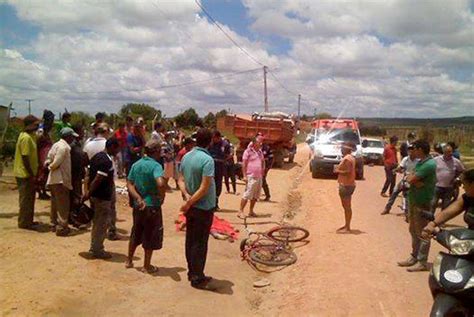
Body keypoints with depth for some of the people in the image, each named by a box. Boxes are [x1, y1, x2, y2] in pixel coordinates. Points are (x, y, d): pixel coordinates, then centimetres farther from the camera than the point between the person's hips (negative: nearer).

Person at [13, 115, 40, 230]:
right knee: (26, 199, -1)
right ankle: (24, 223, 8)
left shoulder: (30, 136, 11)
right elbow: (25, 158, -23)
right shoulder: (26, 138, -19)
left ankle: (28, 220, 26)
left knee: (29, 198, 17)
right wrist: (32, 175, -20)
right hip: (25, 174, -10)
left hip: (28, 173, 10)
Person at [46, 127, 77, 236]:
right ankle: (61, 228, -2)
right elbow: (56, 163, -18)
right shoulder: (64, 147, -17)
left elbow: (49, 157, 15)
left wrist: (48, 163, 0)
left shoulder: (56, 145, 14)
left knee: (56, 203, 17)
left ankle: (54, 225, 26)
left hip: (53, 180, 10)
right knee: (63, 205, -4)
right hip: (61, 180, -10)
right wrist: (50, 166, -1)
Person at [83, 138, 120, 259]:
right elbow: (98, 179, -24)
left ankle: (94, 247, 30)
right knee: (101, 225, 3)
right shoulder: (107, 161, -20)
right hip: (102, 197, -10)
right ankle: (97, 250, 13)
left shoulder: (97, 156, 10)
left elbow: (89, 175, 12)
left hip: (94, 195, 10)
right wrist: (88, 193, -16)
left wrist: (88, 192, 14)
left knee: (96, 222, 20)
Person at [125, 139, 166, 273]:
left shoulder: (136, 164, 5)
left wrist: (138, 198, -6)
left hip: (138, 205, 7)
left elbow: (129, 184, 2)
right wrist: (162, 197, -17)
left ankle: (129, 261, 34)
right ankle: (147, 266, 18)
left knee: (136, 233, 22)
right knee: (150, 236, 8)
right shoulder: (155, 165, -17)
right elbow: (160, 183, -33)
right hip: (152, 206, -7)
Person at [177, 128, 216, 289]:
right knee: (200, 243, 2)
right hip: (204, 207, -7)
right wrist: (189, 202, -18)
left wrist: (187, 196, -10)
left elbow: (181, 180, 3)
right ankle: (197, 278, 11)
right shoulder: (207, 160, -20)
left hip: (191, 206, 7)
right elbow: (204, 188, -24)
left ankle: (192, 272, 28)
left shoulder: (186, 157, 3)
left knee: (190, 240, 15)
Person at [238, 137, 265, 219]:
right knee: (247, 195, -10)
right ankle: (240, 211, -5)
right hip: (251, 177, -7)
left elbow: (263, 162, 24)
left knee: (255, 196, 11)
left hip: (259, 177, 7)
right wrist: (244, 176, -15)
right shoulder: (248, 151, -6)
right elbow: (244, 164, -10)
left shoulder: (260, 152, 15)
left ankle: (251, 211, 21)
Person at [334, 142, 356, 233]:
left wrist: (338, 171, -12)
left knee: (347, 207, -5)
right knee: (346, 207, 17)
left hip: (346, 185, -11)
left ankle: (347, 228, -1)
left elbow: (348, 171, -25)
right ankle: (346, 225, 26)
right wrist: (339, 168, 13)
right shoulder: (351, 157, 14)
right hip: (348, 185, 11)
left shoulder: (347, 158, -17)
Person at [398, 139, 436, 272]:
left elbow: (411, 179, -23)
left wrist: (412, 178, -3)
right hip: (413, 200, 10)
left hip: (422, 203, -10)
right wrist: (415, 181, -15)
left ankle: (422, 262, 7)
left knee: (422, 233, -1)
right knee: (413, 230, 18)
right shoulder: (419, 162, 10)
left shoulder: (429, 164, -20)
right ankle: (414, 256, 29)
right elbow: (409, 178, 3)